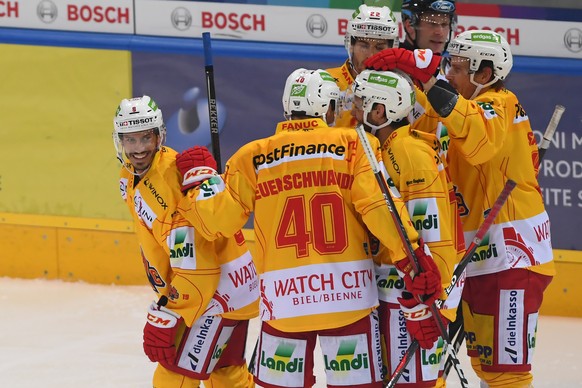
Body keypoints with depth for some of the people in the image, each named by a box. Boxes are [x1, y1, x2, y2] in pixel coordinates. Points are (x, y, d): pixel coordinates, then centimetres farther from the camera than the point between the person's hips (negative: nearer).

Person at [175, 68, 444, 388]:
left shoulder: (252, 157, 6)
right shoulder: (354, 144, 2)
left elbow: (216, 222, 5)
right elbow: (379, 206, -9)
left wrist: (196, 176, 21)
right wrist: (413, 258, -9)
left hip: (283, 298, 2)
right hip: (349, 294, -2)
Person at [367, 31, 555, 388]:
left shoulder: (499, 104, -12)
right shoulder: (477, 106, 20)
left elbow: (479, 138, -36)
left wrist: (429, 83, -40)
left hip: (513, 254, -11)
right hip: (483, 255, 11)